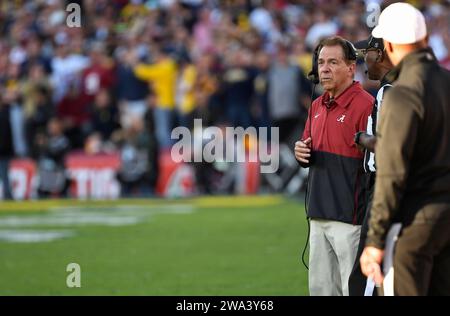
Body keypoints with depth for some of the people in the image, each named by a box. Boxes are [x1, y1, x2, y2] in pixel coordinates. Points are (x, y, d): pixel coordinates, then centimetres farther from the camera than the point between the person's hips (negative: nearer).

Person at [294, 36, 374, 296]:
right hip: (319, 216, 9)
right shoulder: (317, 106, 15)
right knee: (320, 287, 13)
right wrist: (302, 152, 2)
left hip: (351, 218, -9)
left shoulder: (365, 105, -13)